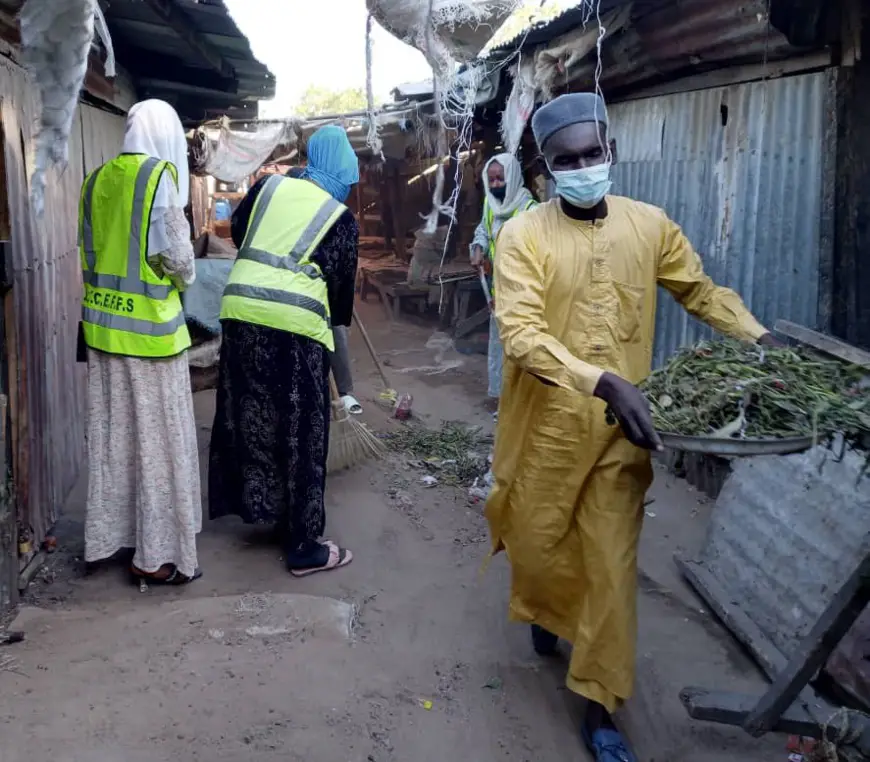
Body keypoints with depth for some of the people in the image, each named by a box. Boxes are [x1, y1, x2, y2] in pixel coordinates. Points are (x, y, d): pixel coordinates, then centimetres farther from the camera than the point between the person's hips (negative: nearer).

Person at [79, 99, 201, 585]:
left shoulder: (97, 179, 9)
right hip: (148, 325, -7)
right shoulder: (160, 176, -10)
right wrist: (186, 277, 7)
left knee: (112, 434, 15)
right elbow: (177, 254, -13)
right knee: (157, 438, 2)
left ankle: (109, 535, 26)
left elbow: (90, 250, 12)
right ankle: (157, 553, 9)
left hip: (103, 322, 7)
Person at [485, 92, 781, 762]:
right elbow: (521, 335, -22)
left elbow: (701, 291, 14)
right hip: (548, 424, -1)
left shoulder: (650, 225, 0)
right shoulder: (524, 235, -11)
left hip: (622, 429, 2)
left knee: (612, 565, 5)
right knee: (537, 540, 16)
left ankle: (600, 706, 19)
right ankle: (546, 612, 52)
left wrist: (762, 341, 0)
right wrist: (604, 381, -34)